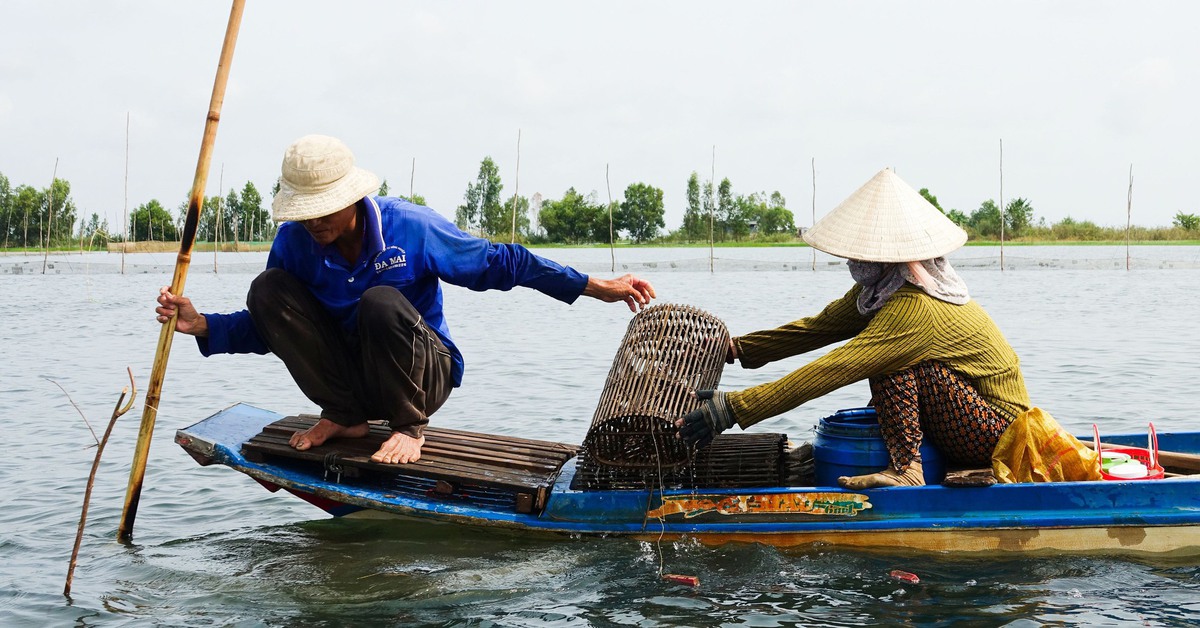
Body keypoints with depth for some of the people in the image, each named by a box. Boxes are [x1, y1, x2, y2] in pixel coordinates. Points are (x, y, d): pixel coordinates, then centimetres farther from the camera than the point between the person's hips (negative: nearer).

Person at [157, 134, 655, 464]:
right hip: (347, 372, 4)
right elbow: (268, 326, 2)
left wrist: (597, 288, -11)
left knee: (380, 301, -35)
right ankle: (344, 416, -4)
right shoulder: (294, 240, -9)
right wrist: (202, 326, -17)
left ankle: (409, 427, -11)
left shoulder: (409, 227, -18)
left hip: (422, 374, -4)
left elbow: (500, 262, -10)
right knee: (268, 288, -15)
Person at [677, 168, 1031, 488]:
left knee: (890, 364, -21)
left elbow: (830, 370, -33)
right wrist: (736, 349, -1)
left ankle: (905, 470, -20)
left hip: (1001, 433, -10)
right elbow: (819, 327, 6)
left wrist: (732, 409, -34)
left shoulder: (915, 309, -27)